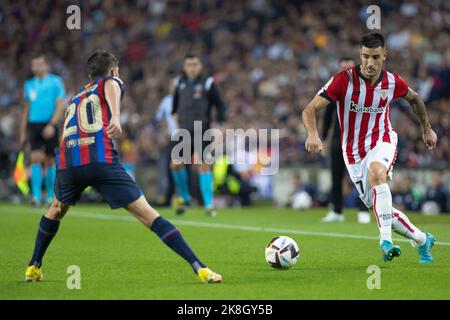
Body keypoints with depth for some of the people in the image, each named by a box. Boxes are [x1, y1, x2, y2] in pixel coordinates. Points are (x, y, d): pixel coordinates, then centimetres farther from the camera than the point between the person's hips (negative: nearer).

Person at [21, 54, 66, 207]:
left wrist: (52, 124, -19)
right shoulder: (29, 84, 12)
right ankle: (36, 195, -19)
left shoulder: (56, 82, 0)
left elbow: (60, 105, -7)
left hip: (50, 126, -2)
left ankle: (50, 196, 16)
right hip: (34, 125, 2)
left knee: (50, 161, 4)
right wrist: (23, 131, 15)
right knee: (36, 158, -13)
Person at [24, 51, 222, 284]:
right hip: (102, 160, -4)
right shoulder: (111, 81, 20)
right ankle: (199, 267, -12)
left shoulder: (74, 99, 35)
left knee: (56, 209, 36)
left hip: (67, 161, 5)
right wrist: (115, 116, -25)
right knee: (148, 215, -5)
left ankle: (34, 267, 38)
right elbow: (111, 87, -6)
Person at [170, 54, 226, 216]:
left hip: (201, 132, -4)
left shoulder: (207, 83, -4)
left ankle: (208, 204, -8)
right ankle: (185, 199, 19)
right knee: (176, 165, -1)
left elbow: (220, 105, -2)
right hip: (183, 131, 4)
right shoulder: (180, 82, 9)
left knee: (203, 165, -11)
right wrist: (174, 113, 13)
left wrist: (219, 122, -14)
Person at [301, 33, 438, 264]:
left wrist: (427, 128, 17)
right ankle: (423, 240, 29)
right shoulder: (343, 80, -18)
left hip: (382, 142, -1)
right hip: (353, 153, 1)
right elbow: (310, 110, -23)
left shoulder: (393, 82, -9)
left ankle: (386, 240, -40)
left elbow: (414, 99, 16)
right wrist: (313, 134, -42)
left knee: (376, 171, -37)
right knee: (378, 208, 5)